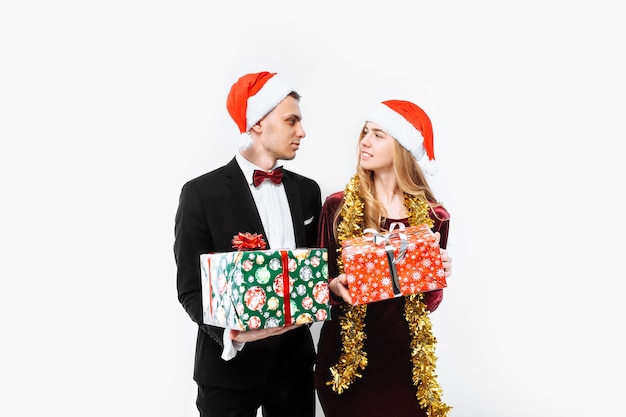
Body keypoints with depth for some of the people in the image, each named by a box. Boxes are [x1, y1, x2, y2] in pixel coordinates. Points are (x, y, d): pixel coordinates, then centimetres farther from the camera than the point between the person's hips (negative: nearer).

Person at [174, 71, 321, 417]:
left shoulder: (307, 191, 6)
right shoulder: (201, 193, -10)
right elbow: (191, 289, -10)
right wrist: (233, 331, -26)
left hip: (295, 359, 5)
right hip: (229, 362, -4)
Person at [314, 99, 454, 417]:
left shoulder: (432, 217, -3)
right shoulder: (337, 207, -4)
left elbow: (428, 302, 3)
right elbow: (321, 282, 0)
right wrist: (335, 287, -20)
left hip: (404, 356, 0)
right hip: (346, 354, 0)